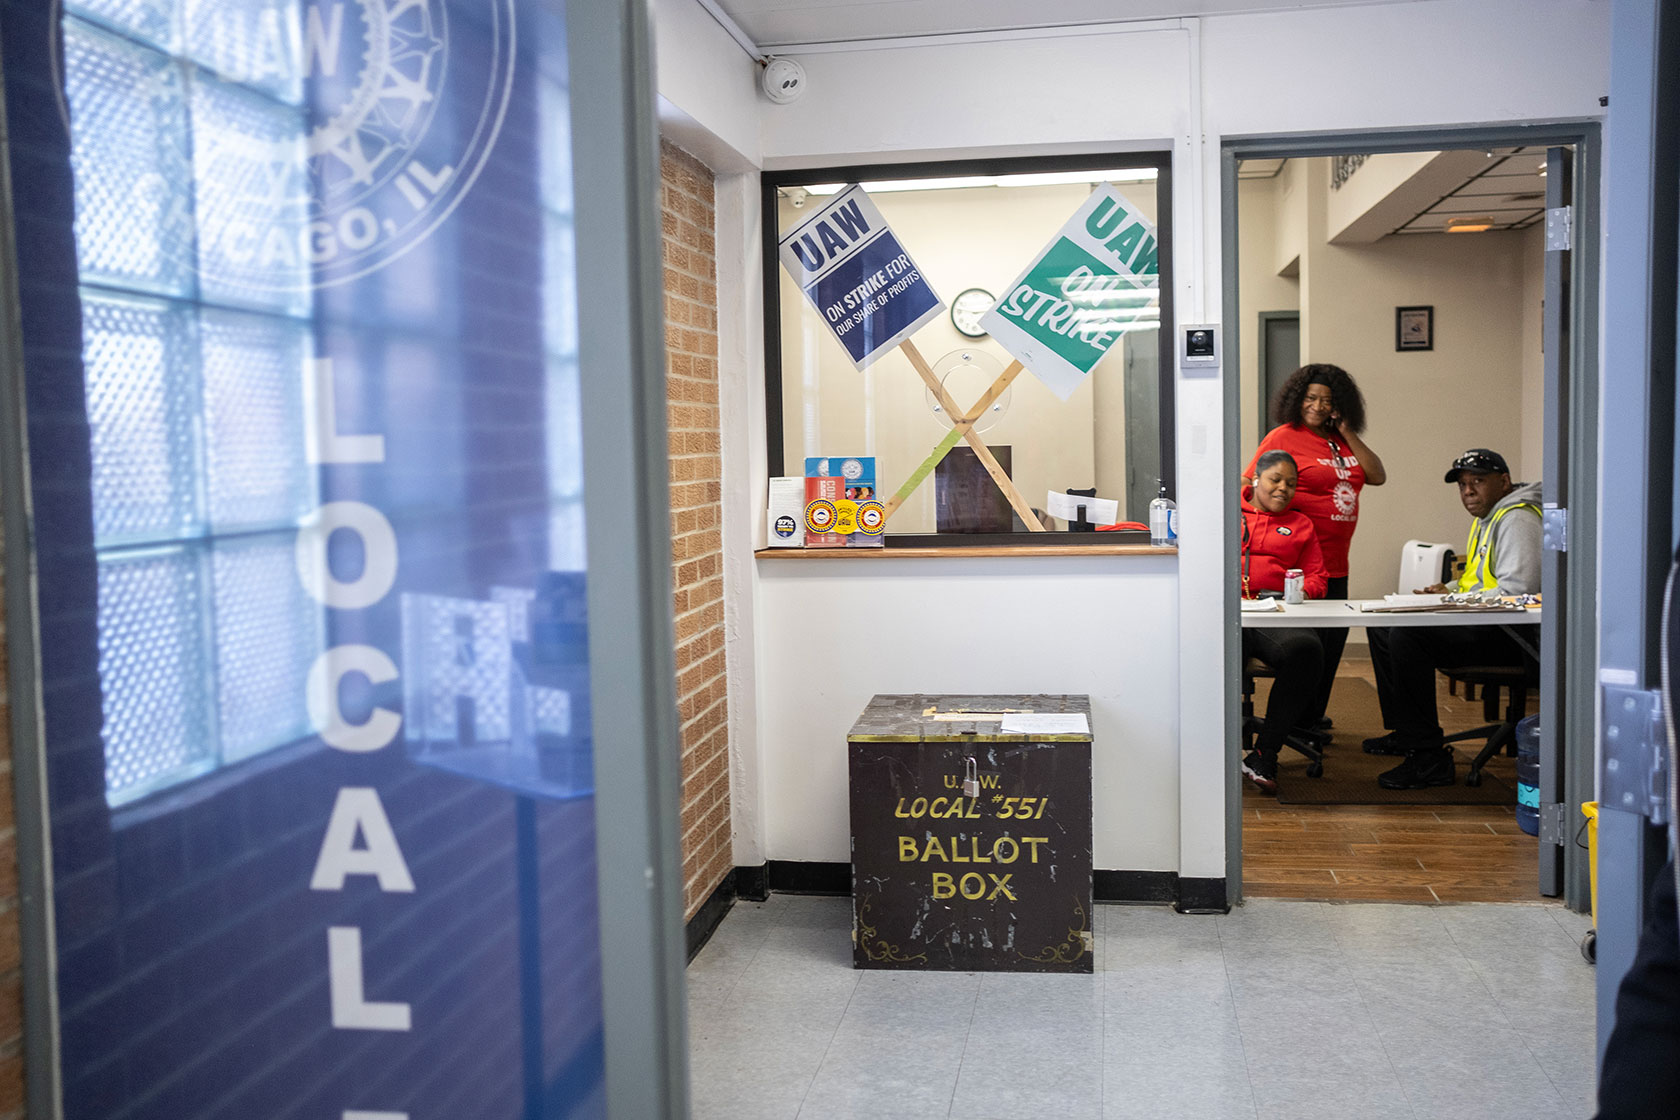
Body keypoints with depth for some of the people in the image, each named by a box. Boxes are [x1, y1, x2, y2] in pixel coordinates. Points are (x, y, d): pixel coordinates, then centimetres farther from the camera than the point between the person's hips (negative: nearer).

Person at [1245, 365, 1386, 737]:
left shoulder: (1342, 441, 14)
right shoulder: (1283, 437, -5)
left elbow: (1377, 477, 6)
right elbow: (1251, 485, -7)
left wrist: (1347, 434, 1)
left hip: (1335, 563, 7)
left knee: (1332, 639, 11)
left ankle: (1313, 717, 23)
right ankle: (1299, 721, 6)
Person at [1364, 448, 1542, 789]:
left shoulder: (1517, 519, -14)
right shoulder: (1486, 518, 21)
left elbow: (1516, 590, -26)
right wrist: (1449, 591, 12)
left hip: (1508, 635, -12)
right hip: (1483, 627, 12)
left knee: (1407, 636, -30)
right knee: (1384, 628, 16)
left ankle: (1429, 758, -27)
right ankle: (1405, 732, 19)